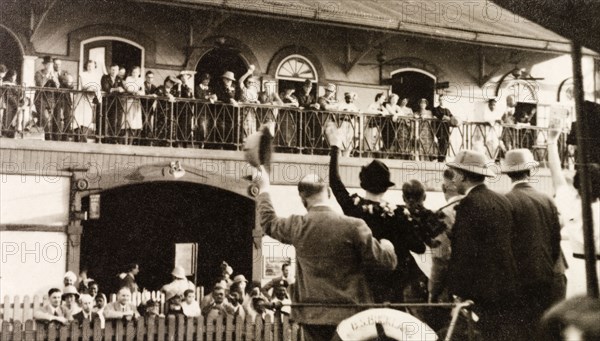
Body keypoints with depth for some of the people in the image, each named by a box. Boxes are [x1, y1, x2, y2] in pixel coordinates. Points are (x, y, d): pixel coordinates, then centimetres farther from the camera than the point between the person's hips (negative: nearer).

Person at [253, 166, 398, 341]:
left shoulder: (297, 226, -3)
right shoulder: (353, 226, -14)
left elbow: (268, 221, 19)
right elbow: (387, 262, -9)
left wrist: (264, 189, 34)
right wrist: (387, 246, 14)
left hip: (313, 314, 3)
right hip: (350, 314, -3)